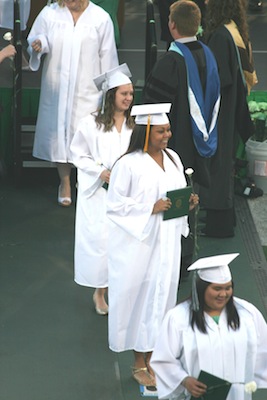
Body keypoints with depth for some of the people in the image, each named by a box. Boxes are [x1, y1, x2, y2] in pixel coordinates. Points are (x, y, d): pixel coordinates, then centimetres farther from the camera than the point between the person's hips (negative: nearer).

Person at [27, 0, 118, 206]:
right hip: (57, 88, 2)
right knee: (59, 130, 4)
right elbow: (36, 38, 5)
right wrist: (39, 45, -20)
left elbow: (107, 56, 2)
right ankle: (65, 183, 18)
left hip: (87, 89, -2)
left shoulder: (101, 18, -1)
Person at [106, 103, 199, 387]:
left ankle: (150, 359, 20)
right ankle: (139, 364, 13)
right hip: (137, 243, -6)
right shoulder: (128, 164, -13)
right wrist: (151, 208, -21)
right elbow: (114, 204, -13)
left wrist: (188, 202, -5)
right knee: (139, 298, 1)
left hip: (167, 242, 6)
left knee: (162, 296, 9)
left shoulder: (173, 158, 7)